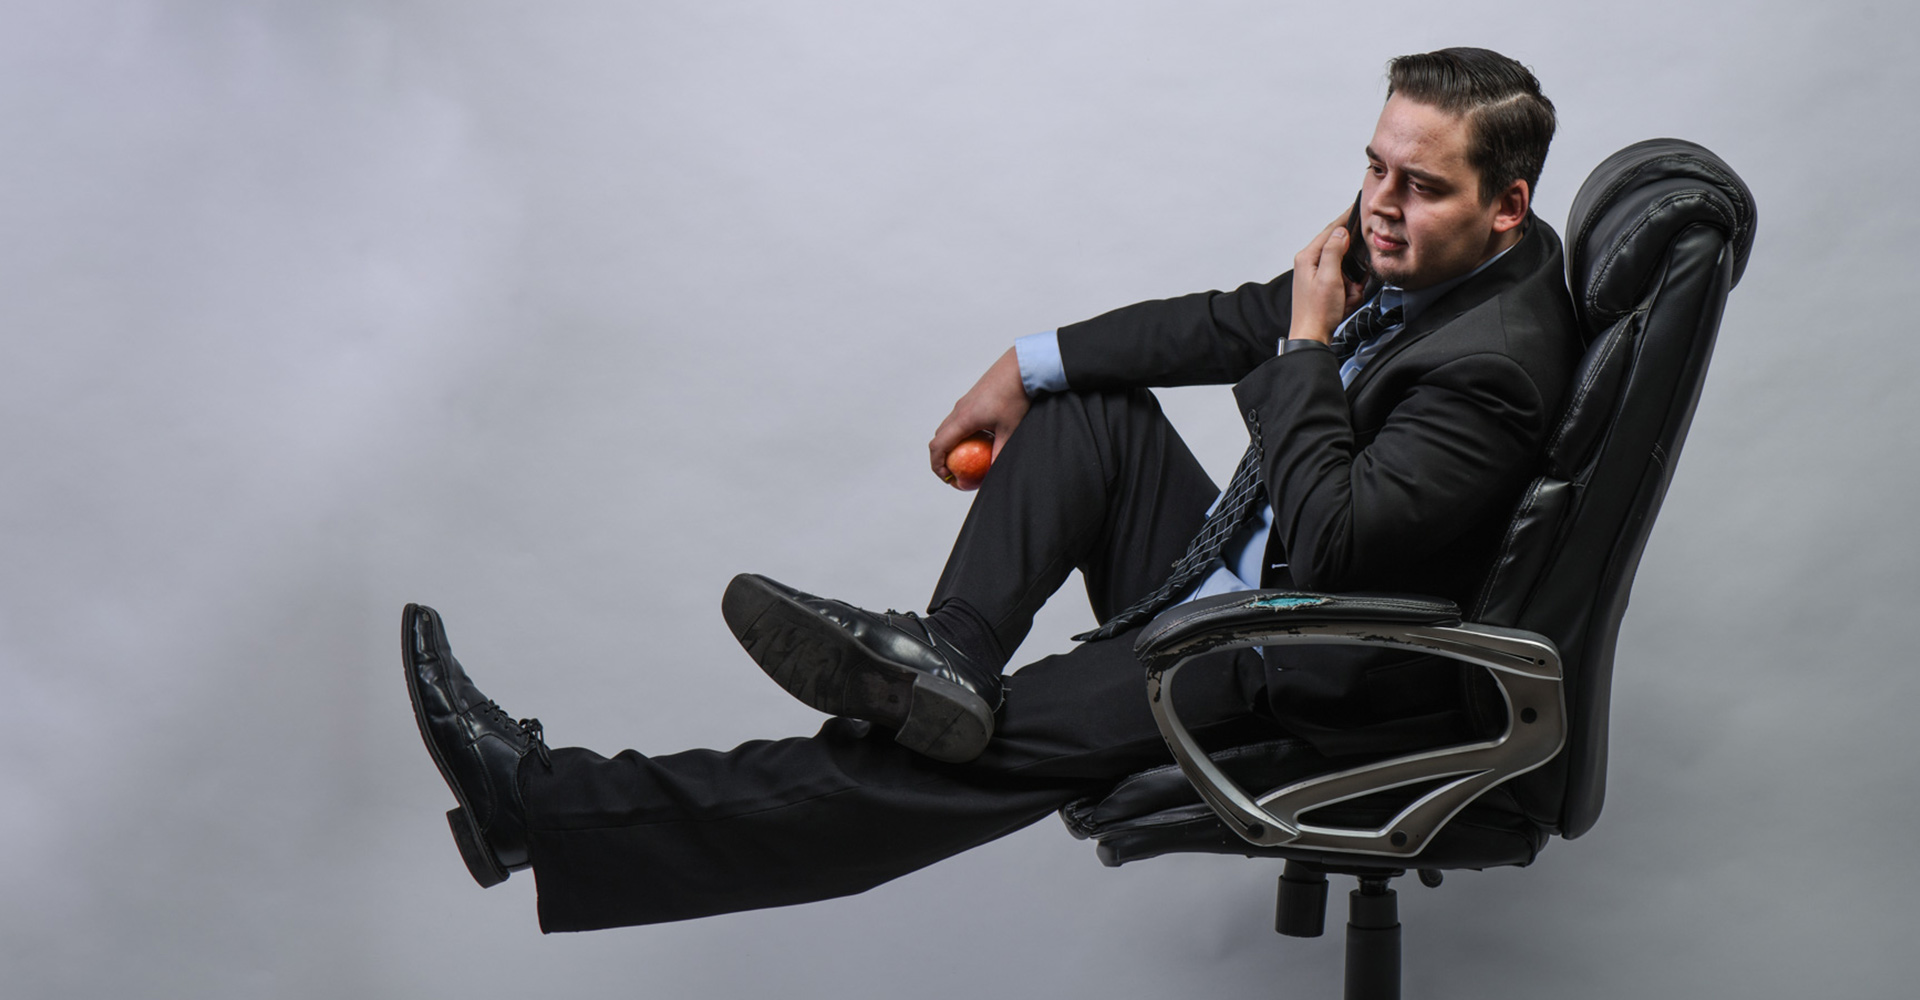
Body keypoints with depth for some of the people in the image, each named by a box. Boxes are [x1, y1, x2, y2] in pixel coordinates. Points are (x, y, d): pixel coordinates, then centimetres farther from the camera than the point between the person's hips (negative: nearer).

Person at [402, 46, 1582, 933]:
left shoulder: (1493, 362, -25)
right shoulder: (1410, 247, 3)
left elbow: (1331, 545, -30)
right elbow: (1230, 324, 11)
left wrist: (1309, 343, -21)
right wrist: (1027, 366, 7)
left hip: (1296, 676, -10)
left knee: (990, 750, -17)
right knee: (1088, 400, 7)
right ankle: (947, 653, -14)